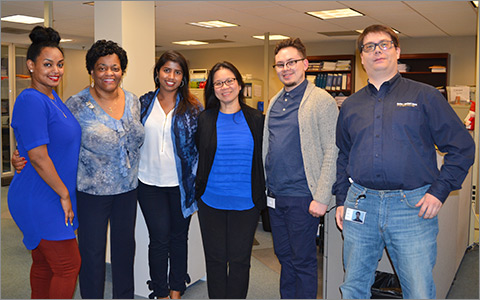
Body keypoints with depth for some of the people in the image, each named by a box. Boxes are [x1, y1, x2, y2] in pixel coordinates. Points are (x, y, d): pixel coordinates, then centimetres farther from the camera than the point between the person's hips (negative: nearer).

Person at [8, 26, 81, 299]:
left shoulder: (54, 98, 10)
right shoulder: (31, 101, -19)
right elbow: (38, 157, -23)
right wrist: (64, 195, -16)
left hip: (52, 198, 9)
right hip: (41, 201, -9)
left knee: (44, 266, 18)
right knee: (69, 266, -1)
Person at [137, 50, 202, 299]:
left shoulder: (192, 107, 1)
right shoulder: (144, 103, 4)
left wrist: (196, 180, -3)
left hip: (181, 184, 0)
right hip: (150, 183, 0)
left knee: (179, 236, 12)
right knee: (159, 238, 0)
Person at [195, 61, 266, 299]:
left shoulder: (256, 119, 2)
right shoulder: (204, 120, 2)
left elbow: (262, 159, 9)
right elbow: (195, 157, 12)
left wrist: (261, 194, 4)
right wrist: (196, 188, 7)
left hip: (245, 201, 0)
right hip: (211, 200, 1)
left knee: (240, 259, 7)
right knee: (215, 258, 10)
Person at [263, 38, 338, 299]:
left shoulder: (321, 100, -9)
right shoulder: (275, 102, 12)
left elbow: (332, 152, -13)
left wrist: (321, 198, -18)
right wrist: (267, 186, 13)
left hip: (302, 198, -6)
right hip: (275, 195, 7)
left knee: (303, 262, 4)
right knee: (284, 257, 18)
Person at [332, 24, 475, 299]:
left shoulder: (425, 96, 2)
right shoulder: (351, 105, 13)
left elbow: (462, 147, 2)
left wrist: (439, 191, -8)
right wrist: (342, 200, 13)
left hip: (413, 208, -3)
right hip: (360, 204, 4)